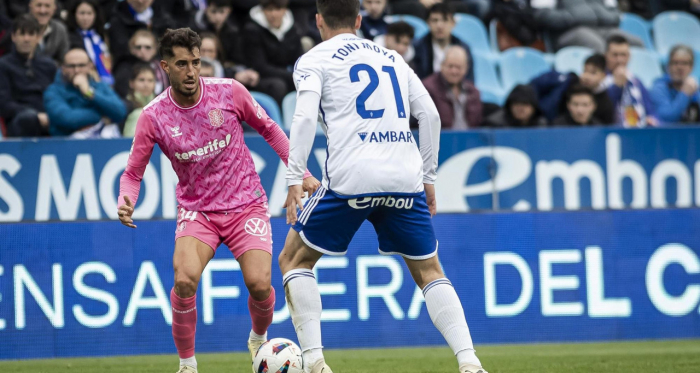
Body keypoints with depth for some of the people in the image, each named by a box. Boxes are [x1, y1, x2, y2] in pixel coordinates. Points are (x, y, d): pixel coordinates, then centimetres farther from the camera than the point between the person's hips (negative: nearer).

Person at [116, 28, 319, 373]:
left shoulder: (229, 92, -10)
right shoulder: (153, 117, -10)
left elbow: (268, 129, 7)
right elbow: (133, 172, -1)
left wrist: (300, 172, 4)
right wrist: (126, 201, -22)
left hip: (246, 205, 0)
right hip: (196, 211, 0)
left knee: (259, 283, -18)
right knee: (185, 279, -27)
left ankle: (259, 340, 18)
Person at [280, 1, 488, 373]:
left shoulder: (314, 60, 9)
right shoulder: (391, 58, 22)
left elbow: (305, 117, -7)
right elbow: (429, 115, 15)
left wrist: (295, 180, -9)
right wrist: (428, 177, 21)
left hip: (350, 179, -4)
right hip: (405, 178, 4)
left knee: (294, 260, 14)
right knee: (429, 272, 15)